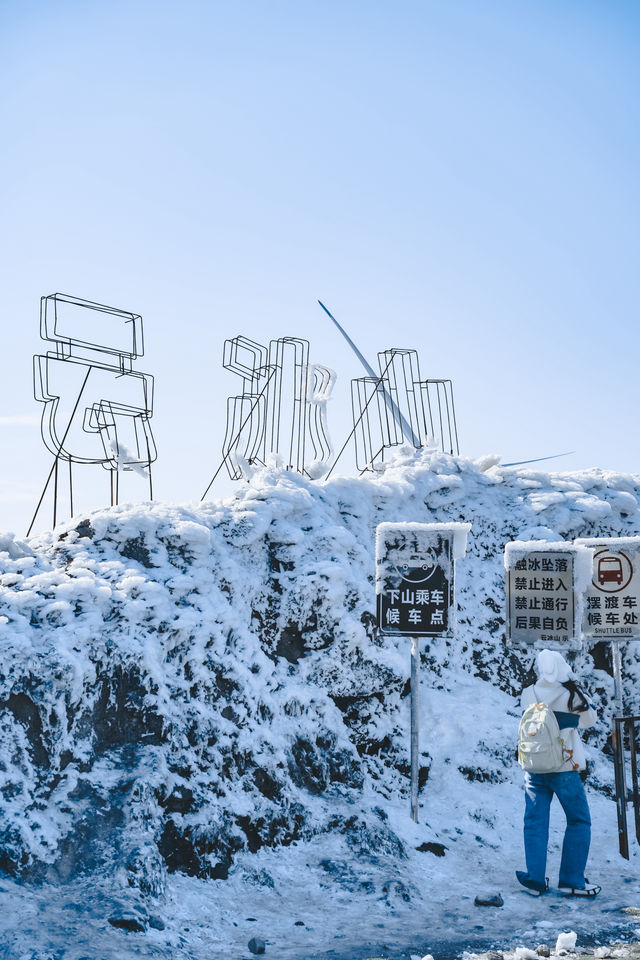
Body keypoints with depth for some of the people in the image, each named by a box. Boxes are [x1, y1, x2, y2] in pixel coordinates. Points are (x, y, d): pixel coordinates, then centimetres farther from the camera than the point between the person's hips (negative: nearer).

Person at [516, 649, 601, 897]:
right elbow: (590, 721, 9)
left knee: (535, 823, 10)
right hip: (565, 768, -3)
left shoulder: (528, 695, -3)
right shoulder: (572, 695, -9)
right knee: (579, 822, 9)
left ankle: (535, 879, 8)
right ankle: (572, 881, 7)